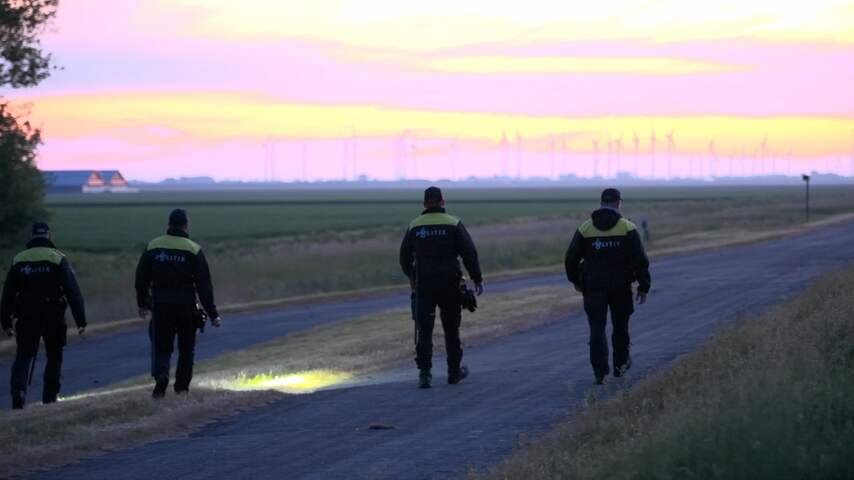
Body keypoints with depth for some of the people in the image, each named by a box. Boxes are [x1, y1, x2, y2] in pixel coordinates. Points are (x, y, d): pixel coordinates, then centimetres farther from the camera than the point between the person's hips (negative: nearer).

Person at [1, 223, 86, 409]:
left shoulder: (18, 260, 5)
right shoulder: (58, 259, -4)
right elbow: (73, 291, -8)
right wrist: (81, 320, -6)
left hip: (26, 318, 1)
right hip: (54, 317, -1)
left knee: (24, 356, 2)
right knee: (54, 358, 14)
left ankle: (18, 390, -21)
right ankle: (50, 396, 15)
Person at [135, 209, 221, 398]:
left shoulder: (153, 247, 2)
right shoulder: (194, 250, -6)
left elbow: (141, 278, 8)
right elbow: (204, 285, -8)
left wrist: (142, 304, 21)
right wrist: (212, 314, -5)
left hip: (160, 305, 1)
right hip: (186, 306, -1)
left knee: (161, 346, 4)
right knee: (186, 347, 15)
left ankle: (160, 375, -22)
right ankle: (182, 385, 18)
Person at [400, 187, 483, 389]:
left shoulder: (414, 226, 3)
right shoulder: (454, 224, -3)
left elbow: (404, 257, 10)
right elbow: (469, 253, -8)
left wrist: (411, 277, 28)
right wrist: (477, 279, -1)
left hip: (423, 285, 1)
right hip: (450, 284, -1)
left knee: (424, 330, 0)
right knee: (451, 329, 13)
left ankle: (424, 373, -12)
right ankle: (454, 371, 22)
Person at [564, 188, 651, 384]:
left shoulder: (585, 228, 0)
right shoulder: (627, 228, -5)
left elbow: (571, 258, 3)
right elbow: (640, 260, -9)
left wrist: (575, 280, 20)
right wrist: (643, 287, -2)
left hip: (593, 286, 0)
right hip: (621, 286, 0)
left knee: (597, 329, 0)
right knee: (620, 326, 18)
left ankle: (600, 372, -10)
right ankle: (621, 364, 32)